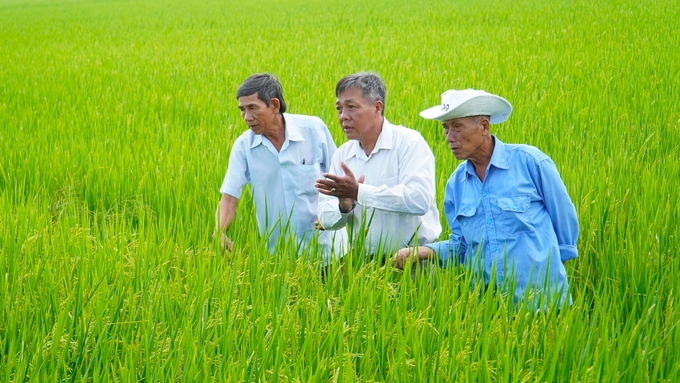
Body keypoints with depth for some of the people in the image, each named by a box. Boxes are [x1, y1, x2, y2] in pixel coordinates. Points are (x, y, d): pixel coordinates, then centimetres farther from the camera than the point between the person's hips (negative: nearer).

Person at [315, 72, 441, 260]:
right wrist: (344, 206, -14)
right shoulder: (342, 154, 10)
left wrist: (359, 191, -21)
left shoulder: (409, 142, -6)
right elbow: (326, 219, 9)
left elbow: (419, 199, -21)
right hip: (365, 261, 4)